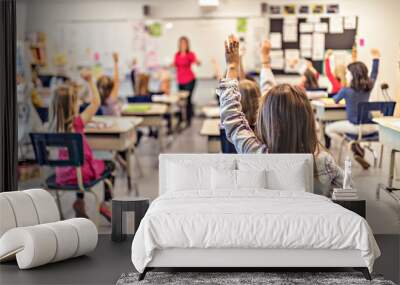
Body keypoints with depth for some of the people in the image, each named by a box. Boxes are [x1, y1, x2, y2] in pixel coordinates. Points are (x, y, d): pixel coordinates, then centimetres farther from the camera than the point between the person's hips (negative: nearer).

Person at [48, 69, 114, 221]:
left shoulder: (54, 126, -5)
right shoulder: (77, 123, -19)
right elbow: (96, 102, -13)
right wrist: (90, 80, -8)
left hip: (62, 174, 5)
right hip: (81, 171, -5)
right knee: (109, 165, 20)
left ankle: (80, 203, 34)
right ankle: (104, 204, 23)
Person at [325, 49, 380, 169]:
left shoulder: (346, 90, -12)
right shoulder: (368, 87, 1)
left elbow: (335, 100, 9)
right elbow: (374, 75, 22)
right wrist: (376, 59, 33)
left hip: (355, 127, -5)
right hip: (370, 127, 5)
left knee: (329, 129, 14)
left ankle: (353, 146, 0)